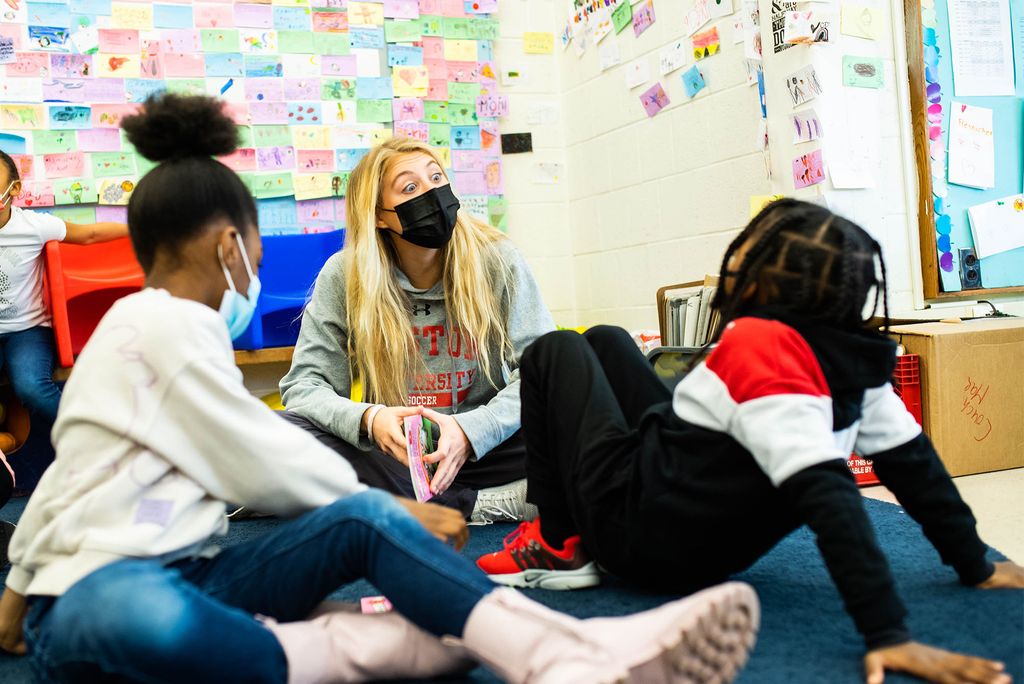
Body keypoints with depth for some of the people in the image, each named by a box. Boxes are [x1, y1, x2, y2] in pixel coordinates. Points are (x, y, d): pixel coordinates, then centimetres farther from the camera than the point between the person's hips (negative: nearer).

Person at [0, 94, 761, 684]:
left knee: (363, 518, -17)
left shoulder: (168, 325, 17)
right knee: (148, 619, -45)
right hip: (93, 591, -7)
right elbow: (268, 464, -10)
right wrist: (399, 507, 3)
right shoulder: (165, 320, -11)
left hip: (187, 575, 7)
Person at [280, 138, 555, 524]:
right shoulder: (344, 276, -4)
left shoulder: (497, 261, -6)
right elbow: (304, 384, -6)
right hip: (393, 454, 2)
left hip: (484, 445, -1)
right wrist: (368, 418, -28)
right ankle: (476, 507, -26)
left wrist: (470, 430, -27)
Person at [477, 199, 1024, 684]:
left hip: (639, 536, -7)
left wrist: (886, 634, -39)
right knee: (603, 340, 22)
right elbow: (912, 460, -3)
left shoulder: (757, 343, -31)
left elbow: (825, 489, -38)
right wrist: (974, 565, 9)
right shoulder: (851, 353, -9)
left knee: (554, 353, 9)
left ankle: (561, 548, 10)